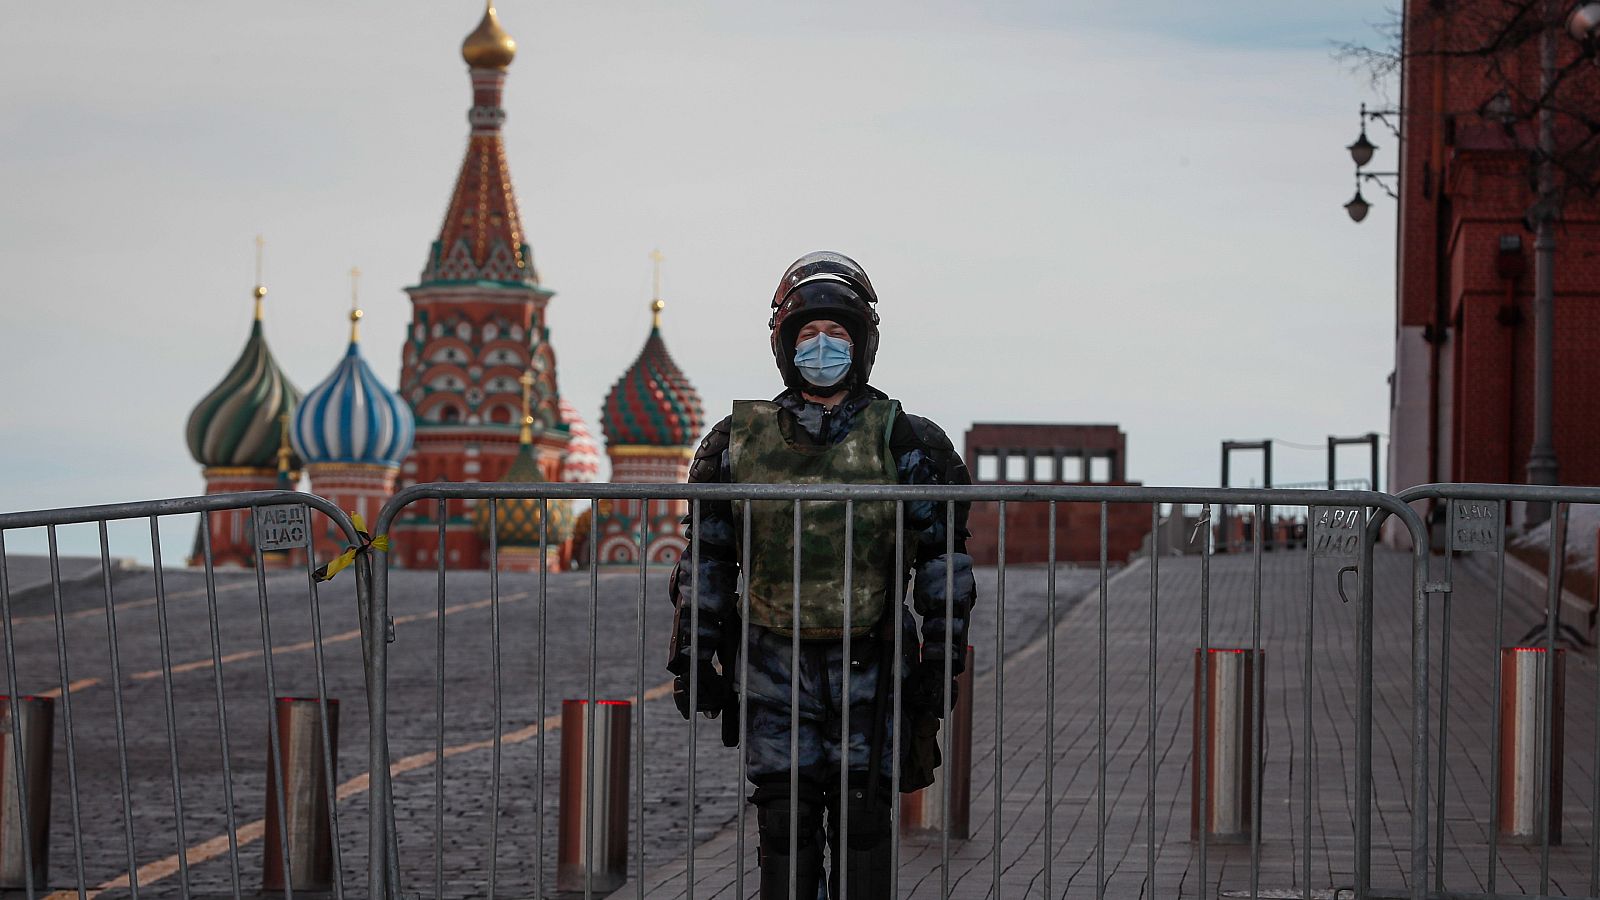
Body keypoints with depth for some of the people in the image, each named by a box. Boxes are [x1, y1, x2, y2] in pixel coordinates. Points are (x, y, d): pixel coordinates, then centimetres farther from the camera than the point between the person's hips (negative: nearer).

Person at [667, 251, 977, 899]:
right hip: (775, 665, 2)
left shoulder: (903, 443, 0)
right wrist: (692, 657, 8)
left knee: (861, 820, -2)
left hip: (868, 667, -1)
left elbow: (944, 561, 2)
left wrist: (941, 662, -3)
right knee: (785, 822, 0)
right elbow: (704, 561, 11)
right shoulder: (741, 442, 6)